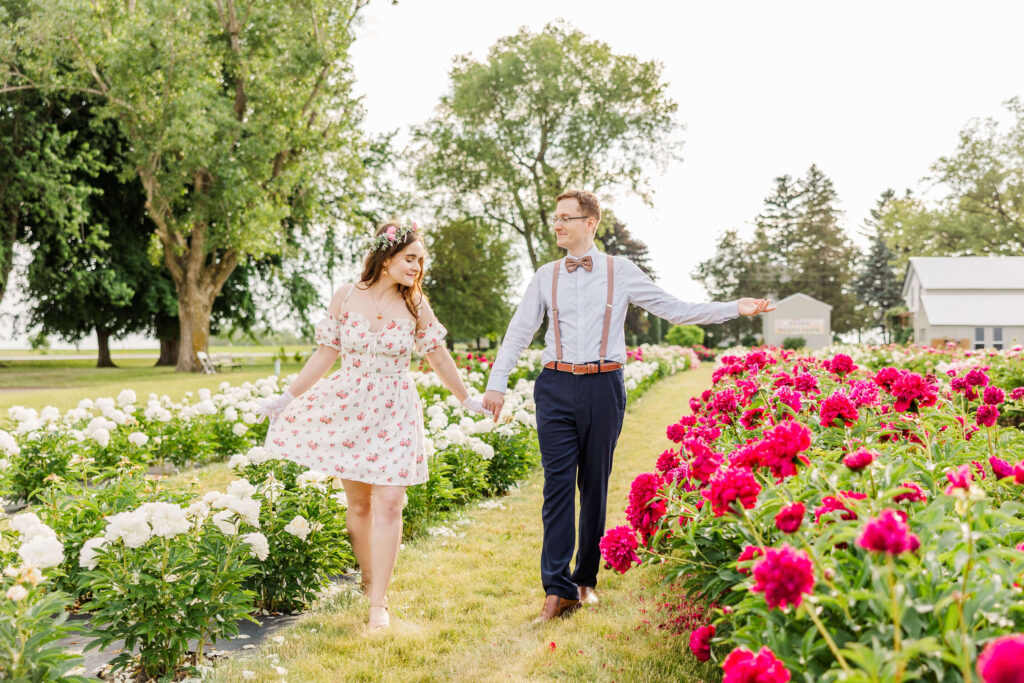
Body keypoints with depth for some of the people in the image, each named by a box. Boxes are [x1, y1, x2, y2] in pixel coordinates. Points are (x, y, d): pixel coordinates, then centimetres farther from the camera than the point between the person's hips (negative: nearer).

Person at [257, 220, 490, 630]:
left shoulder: (416, 305, -1)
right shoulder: (346, 297, -2)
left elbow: (438, 357, 9)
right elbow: (325, 353, 5)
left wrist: (467, 400, 15)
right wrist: (287, 398, 6)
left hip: (393, 413, 0)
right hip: (348, 408, 1)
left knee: (388, 504, -8)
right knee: (358, 503, 7)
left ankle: (379, 602, -2)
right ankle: (368, 580, 27)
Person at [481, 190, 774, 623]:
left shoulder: (621, 272, 7)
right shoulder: (546, 276, 11)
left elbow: (675, 310, 9)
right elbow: (519, 332, 15)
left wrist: (735, 309, 4)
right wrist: (496, 384, 9)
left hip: (603, 386, -1)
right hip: (556, 387, 1)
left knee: (595, 486, 6)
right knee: (557, 485, -6)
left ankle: (586, 580, 20)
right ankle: (558, 590, -4)